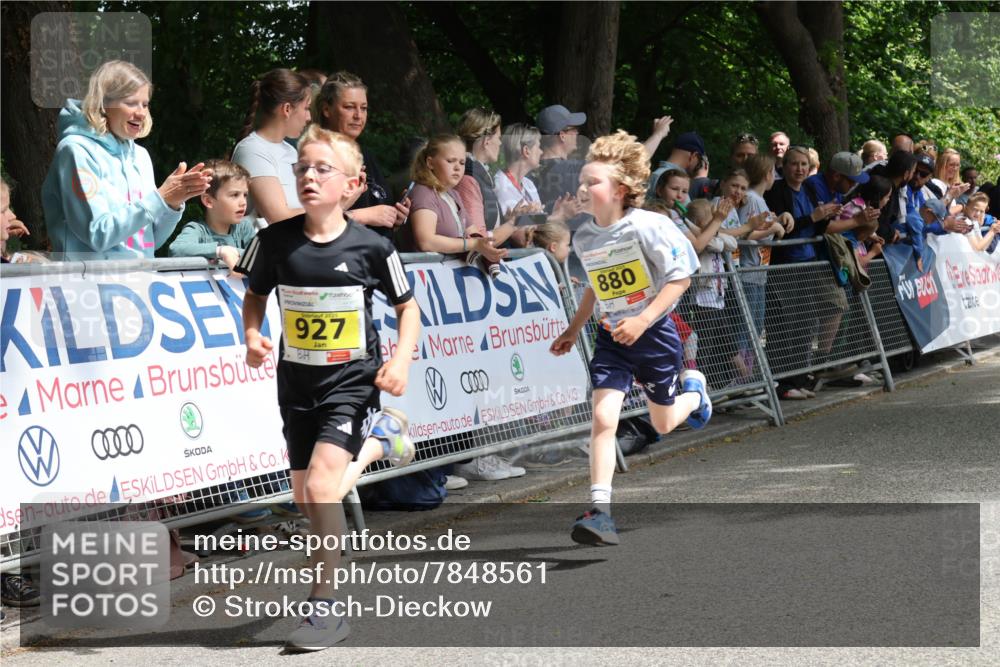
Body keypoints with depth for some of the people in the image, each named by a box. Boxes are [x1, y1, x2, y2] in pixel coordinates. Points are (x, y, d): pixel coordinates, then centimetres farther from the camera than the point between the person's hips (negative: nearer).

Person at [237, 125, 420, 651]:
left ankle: (324, 609, -8)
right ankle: (376, 438, 41)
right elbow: (255, 296, 11)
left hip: (352, 381, -4)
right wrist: (253, 337, -9)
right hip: (297, 383, 4)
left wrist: (401, 359, -11)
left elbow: (407, 306, 3)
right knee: (305, 499, 12)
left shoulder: (371, 247, -12)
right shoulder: (276, 241, -7)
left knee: (321, 486, -19)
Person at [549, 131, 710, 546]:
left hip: (654, 334, -3)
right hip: (612, 337, 3)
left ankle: (692, 389, 50)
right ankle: (600, 512, -18)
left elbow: (680, 277, -17)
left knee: (663, 423, 13)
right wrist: (573, 331, 17)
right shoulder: (583, 238, -1)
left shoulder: (648, 227, -19)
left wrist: (643, 319, -25)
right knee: (603, 416, -16)